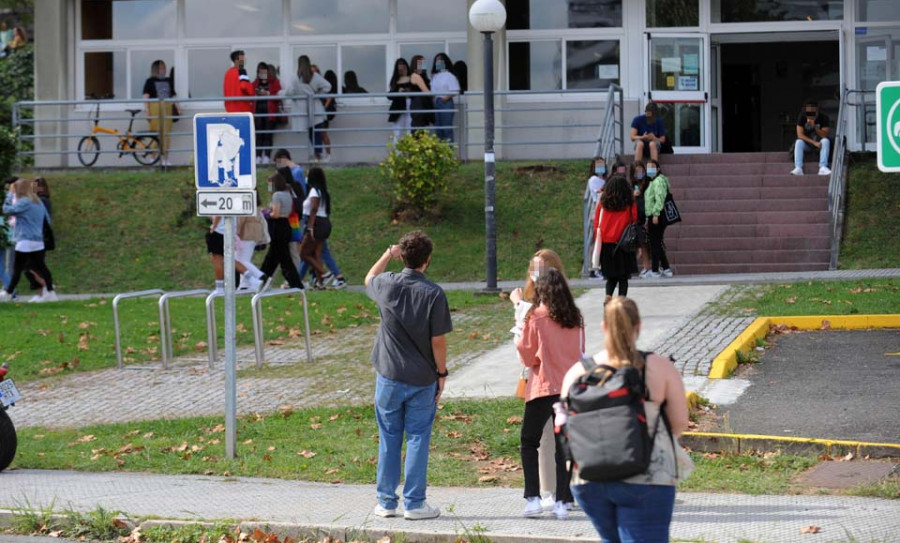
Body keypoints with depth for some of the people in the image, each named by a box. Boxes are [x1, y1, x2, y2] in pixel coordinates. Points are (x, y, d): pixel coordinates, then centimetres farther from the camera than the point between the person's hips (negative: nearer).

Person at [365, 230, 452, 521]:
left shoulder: (387, 285, -7)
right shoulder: (434, 294, -14)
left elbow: (369, 278, 19)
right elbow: (438, 341, -10)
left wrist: (388, 254, 24)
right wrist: (441, 373, 2)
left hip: (389, 376, 2)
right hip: (423, 379, -2)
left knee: (388, 439, 11)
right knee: (417, 439, 6)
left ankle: (386, 501, 16)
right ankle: (414, 503, 7)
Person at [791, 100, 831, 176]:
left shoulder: (824, 118, -16)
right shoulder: (802, 117, -14)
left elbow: (825, 135, -21)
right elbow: (800, 135, -19)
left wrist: (814, 127, -34)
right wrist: (814, 142, -30)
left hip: (819, 142, 0)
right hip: (807, 143, 1)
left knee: (826, 141, -31)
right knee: (798, 142, -29)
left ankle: (823, 167, -41)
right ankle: (798, 168, -42)